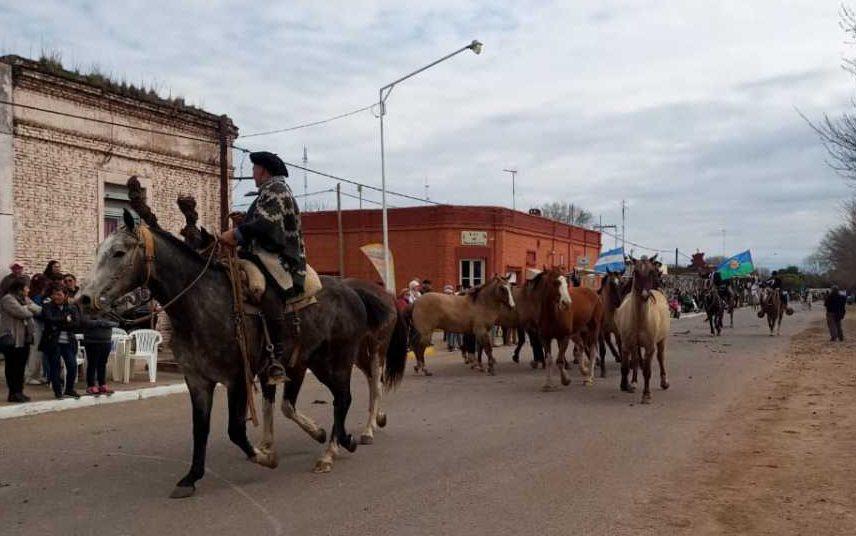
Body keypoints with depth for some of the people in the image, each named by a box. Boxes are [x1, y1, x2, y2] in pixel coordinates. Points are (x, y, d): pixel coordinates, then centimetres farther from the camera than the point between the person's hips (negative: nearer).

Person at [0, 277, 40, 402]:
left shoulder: (25, 299, 17)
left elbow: (38, 309, 8)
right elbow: (22, 313, -21)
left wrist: (28, 307, -9)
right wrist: (30, 310, -1)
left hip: (24, 338, 8)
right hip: (12, 339, -8)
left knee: (21, 366, 10)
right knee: (12, 367, -2)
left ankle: (19, 391, 16)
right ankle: (13, 393, 2)